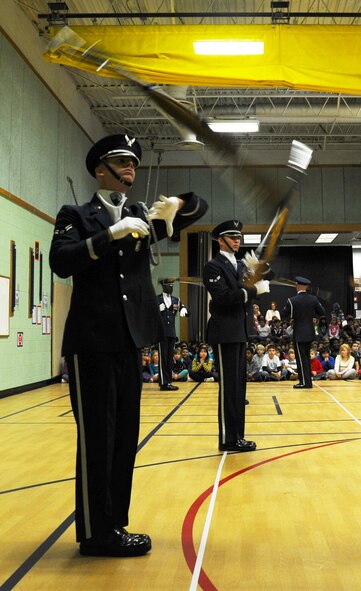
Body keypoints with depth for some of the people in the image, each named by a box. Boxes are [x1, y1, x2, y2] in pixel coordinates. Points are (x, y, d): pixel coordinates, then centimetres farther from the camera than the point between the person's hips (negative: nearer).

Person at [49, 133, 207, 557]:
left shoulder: (142, 216, 15)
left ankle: (113, 526, 22)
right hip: (92, 341, -6)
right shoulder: (76, 216, 2)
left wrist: (177, 203, -7)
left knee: (125, 437, 10)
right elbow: (60, 262, -14)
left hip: (129, 341, 6)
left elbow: (199, 208, 15)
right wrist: (111, 235, -20)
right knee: (96, 439, -2)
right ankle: (97, 533, 8)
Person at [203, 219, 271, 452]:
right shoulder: (214, 266, -8)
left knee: (239, 384, 11)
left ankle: (237, 436, 19)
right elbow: (223, 296, -21)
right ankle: (228, 439, 2)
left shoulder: (241, 265, 16)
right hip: (224, 333, -8)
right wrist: (253, 290, -20)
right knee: (228, 385, -5)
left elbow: (246, 297, 10)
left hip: (239, 332, 8)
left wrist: (253, 275, -5)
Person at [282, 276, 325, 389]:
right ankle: (308, 381, 23)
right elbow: (322, 312, 6)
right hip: (310, 333, 6)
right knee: (306, 357, 17)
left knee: (301, 358, 0)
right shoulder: (313, 299, -2)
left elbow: (284, 315, -7)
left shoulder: (292, 300, -15)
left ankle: (305, 382, 0)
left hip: (299, 334, -5)